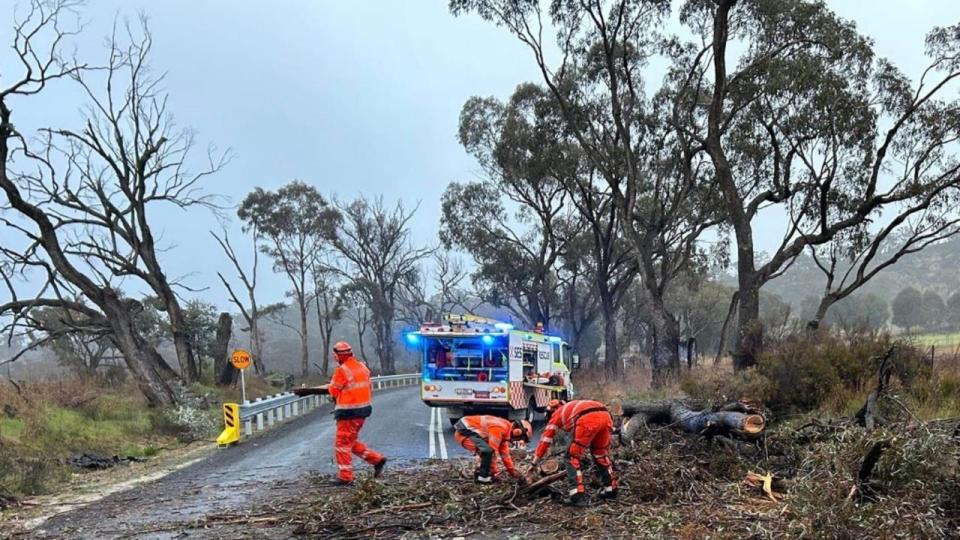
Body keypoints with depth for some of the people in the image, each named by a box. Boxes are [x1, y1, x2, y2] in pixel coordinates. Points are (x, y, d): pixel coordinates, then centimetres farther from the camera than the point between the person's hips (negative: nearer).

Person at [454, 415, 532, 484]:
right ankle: (483, 478, -12)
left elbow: (505, 454, 18)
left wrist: (515, 473, 18)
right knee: (488, 451, -23)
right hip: (464, 432, -11)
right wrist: (494, 473, -10)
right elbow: (493, 450, -20)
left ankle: (479, 475, 13)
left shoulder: (504, 432, 12)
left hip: (469, 431, 11)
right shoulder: (500, 428, -20)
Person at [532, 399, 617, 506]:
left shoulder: (556, 414, 28)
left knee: (572, 458, 8)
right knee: (601, 454, 27)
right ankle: (610, 489, 36)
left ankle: (577, 496, 0)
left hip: (588, 420, -6)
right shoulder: (574, 407, 43)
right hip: (605, 415, 6)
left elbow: (545, 439, 27)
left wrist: (534, 463, 33)